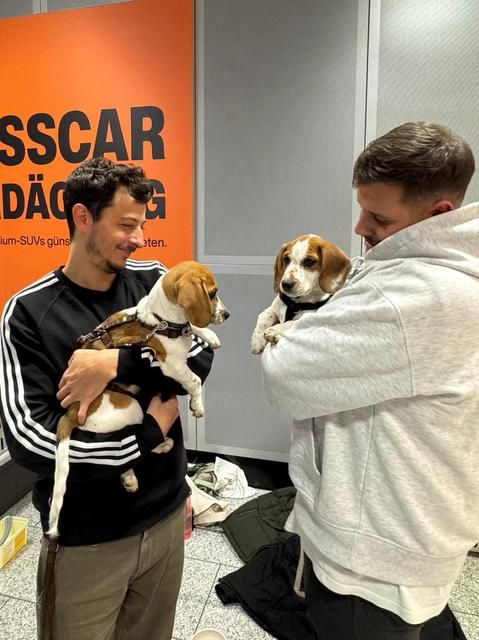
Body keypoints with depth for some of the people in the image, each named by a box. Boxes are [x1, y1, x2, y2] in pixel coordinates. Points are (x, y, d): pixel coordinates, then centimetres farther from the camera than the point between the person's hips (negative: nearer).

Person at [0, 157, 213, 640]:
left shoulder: (154, 281, -3)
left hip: (166, 515, 4)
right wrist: (149, 432, -16)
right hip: (85, 539, -3)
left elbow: (200, 355, -14)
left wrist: (117, 362, -27)